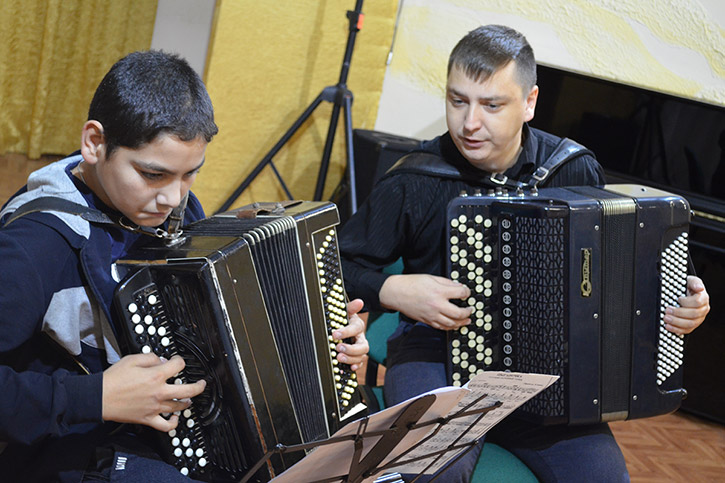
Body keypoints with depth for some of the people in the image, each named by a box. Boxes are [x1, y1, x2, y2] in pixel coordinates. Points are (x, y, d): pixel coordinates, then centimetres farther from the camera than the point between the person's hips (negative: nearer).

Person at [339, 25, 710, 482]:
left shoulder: (576, 171, -1)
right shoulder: (412, 181, -6)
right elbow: (340, 267, 3)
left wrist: (686, 303, -5)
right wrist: (392, 290, -16)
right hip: (435, 348, -2)